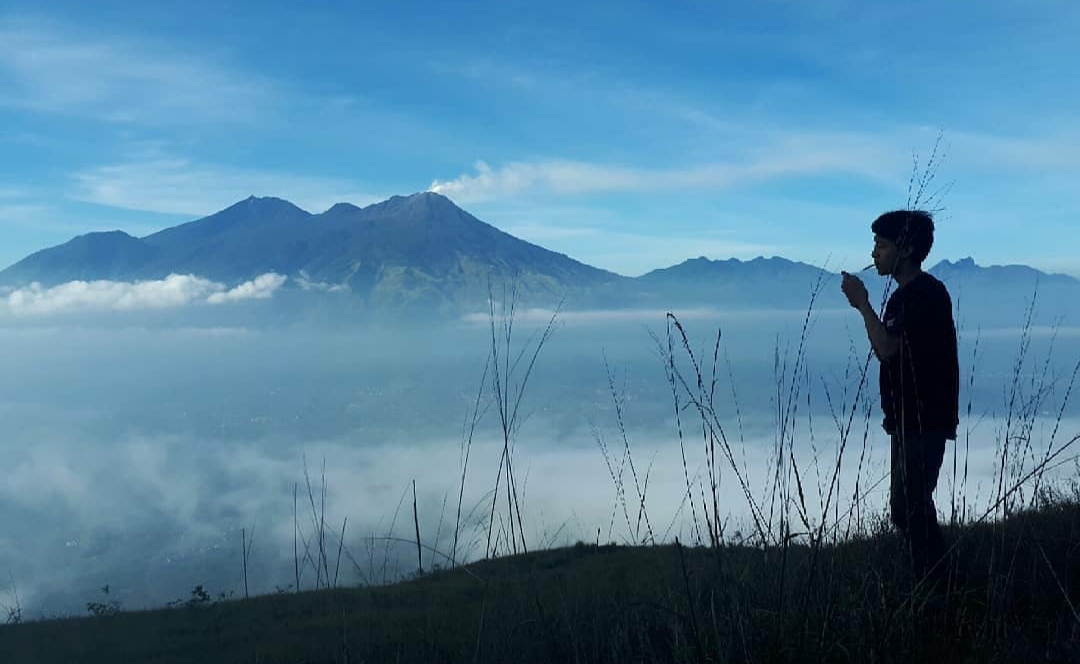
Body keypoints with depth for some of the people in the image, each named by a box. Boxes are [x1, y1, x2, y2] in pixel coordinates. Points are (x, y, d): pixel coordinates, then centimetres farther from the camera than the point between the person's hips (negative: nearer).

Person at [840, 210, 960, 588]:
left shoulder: (927, 294, -16)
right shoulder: (903, 295, 15)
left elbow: (887, 349, -26)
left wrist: (862, 304, -18)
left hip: (925, 423, -10)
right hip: (907, 421, 10)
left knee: (911, 507, -9)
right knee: (907, 507, 14)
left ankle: (934, 587, 2)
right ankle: (930, 584, 24)